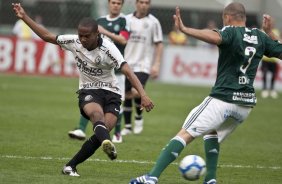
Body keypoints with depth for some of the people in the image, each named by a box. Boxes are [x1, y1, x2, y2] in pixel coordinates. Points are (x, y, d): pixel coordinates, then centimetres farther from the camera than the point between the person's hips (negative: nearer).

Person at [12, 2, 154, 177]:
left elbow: (128, 72, -29)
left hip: (110, 92, -1)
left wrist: (143, 95, -41)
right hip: (88, 91, 1)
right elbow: (47, 36, 7)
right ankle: (107, 143, -68)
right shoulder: (74, 42, -7)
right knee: (97, 113, -34)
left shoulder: (108, 49, -19)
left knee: (104, 128, -21)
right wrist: (24, 17, 5)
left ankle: (71, 166, -7)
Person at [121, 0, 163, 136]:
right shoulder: (127, 19, 6)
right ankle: (127, 126, 18)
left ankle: (139, 117, 7)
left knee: (136, 92, -20)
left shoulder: (153, 22, -1)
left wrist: (156, 65, -8)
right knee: (127, 95, 5)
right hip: (127, 64, 3)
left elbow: (159, 44, 0)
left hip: (144, 65, -3)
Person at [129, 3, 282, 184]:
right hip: (247, 103, 6)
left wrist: (185, 29, -33)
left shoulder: (230, 32, -8)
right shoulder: (260, 36, 9)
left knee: (185, 135, -7)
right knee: (213, 133, 30)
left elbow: (215, 37, -31)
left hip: (223, 99, -6)